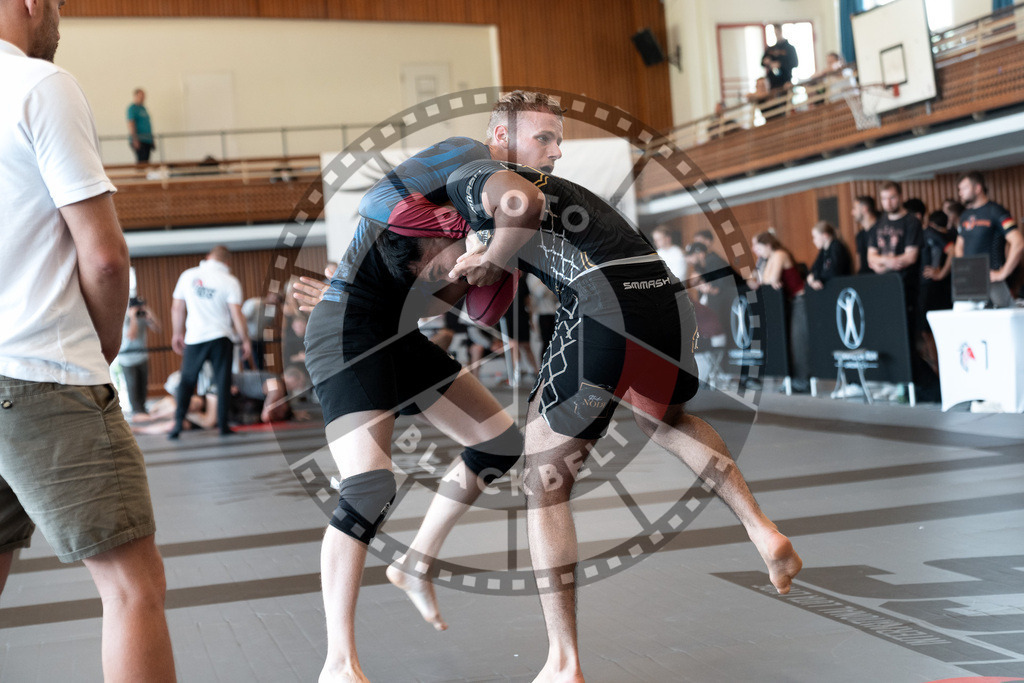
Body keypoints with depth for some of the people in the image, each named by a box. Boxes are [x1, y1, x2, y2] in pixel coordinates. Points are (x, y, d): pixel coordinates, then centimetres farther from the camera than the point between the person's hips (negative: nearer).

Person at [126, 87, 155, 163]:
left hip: (147, 140, 8)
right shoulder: (132, 108, -5)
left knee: (146, 161, 4)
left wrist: (153, 139, 22)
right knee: (141, 160, -15)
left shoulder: (143, 108, 20)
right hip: (139, 140, -8)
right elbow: (130, 123, -13)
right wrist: (135, 139, -21)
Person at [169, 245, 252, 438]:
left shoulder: (188, 276, 3)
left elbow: (177, 308, 9)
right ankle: (223, 424, 2)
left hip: (194, 337, 2)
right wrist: (245, 341, -1)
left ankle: (178, 423, 2)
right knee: (222, 381, 3)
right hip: (221, 338, -2)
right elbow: (237, 315, -10)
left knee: (187, 381, 10)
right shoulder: (229, 281, -6)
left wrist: (177, 333, 22)